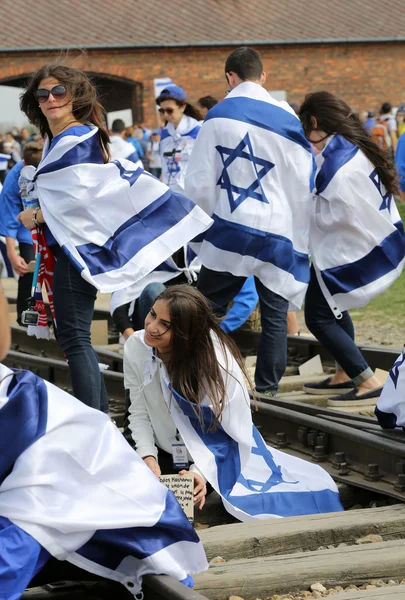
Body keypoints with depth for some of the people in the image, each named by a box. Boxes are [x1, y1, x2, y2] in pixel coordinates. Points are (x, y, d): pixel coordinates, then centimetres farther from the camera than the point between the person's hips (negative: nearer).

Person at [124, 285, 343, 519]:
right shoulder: (136, 348, -16)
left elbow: (236, 435, -19)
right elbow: (139, 414, -8)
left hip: (217, 457, -4)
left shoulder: (219, 365, -26)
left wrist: (201, 471, -30)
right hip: (163, 456, 4)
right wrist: (148, 457, -23)